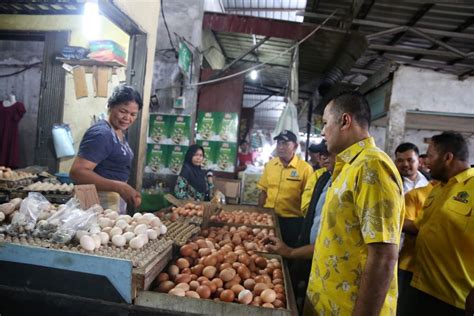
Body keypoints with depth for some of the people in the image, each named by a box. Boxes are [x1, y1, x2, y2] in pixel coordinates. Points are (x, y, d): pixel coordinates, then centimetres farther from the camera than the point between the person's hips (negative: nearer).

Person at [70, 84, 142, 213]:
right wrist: (120, 187, -32)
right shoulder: (101, 134, -20)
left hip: (117, 201, 9)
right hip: (101, 201, -9)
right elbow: (77, 172, -27)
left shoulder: (120, 132, 9)